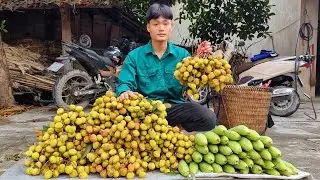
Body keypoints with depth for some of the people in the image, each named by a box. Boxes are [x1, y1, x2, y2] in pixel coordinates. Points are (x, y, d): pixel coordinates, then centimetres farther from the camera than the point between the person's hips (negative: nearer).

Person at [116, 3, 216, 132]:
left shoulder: (182, 54, 9)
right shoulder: (134, 56, 7)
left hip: (174, 106, 1)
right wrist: (125, 92, -26)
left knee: (208, 118, -26)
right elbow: (125, 83, -2)